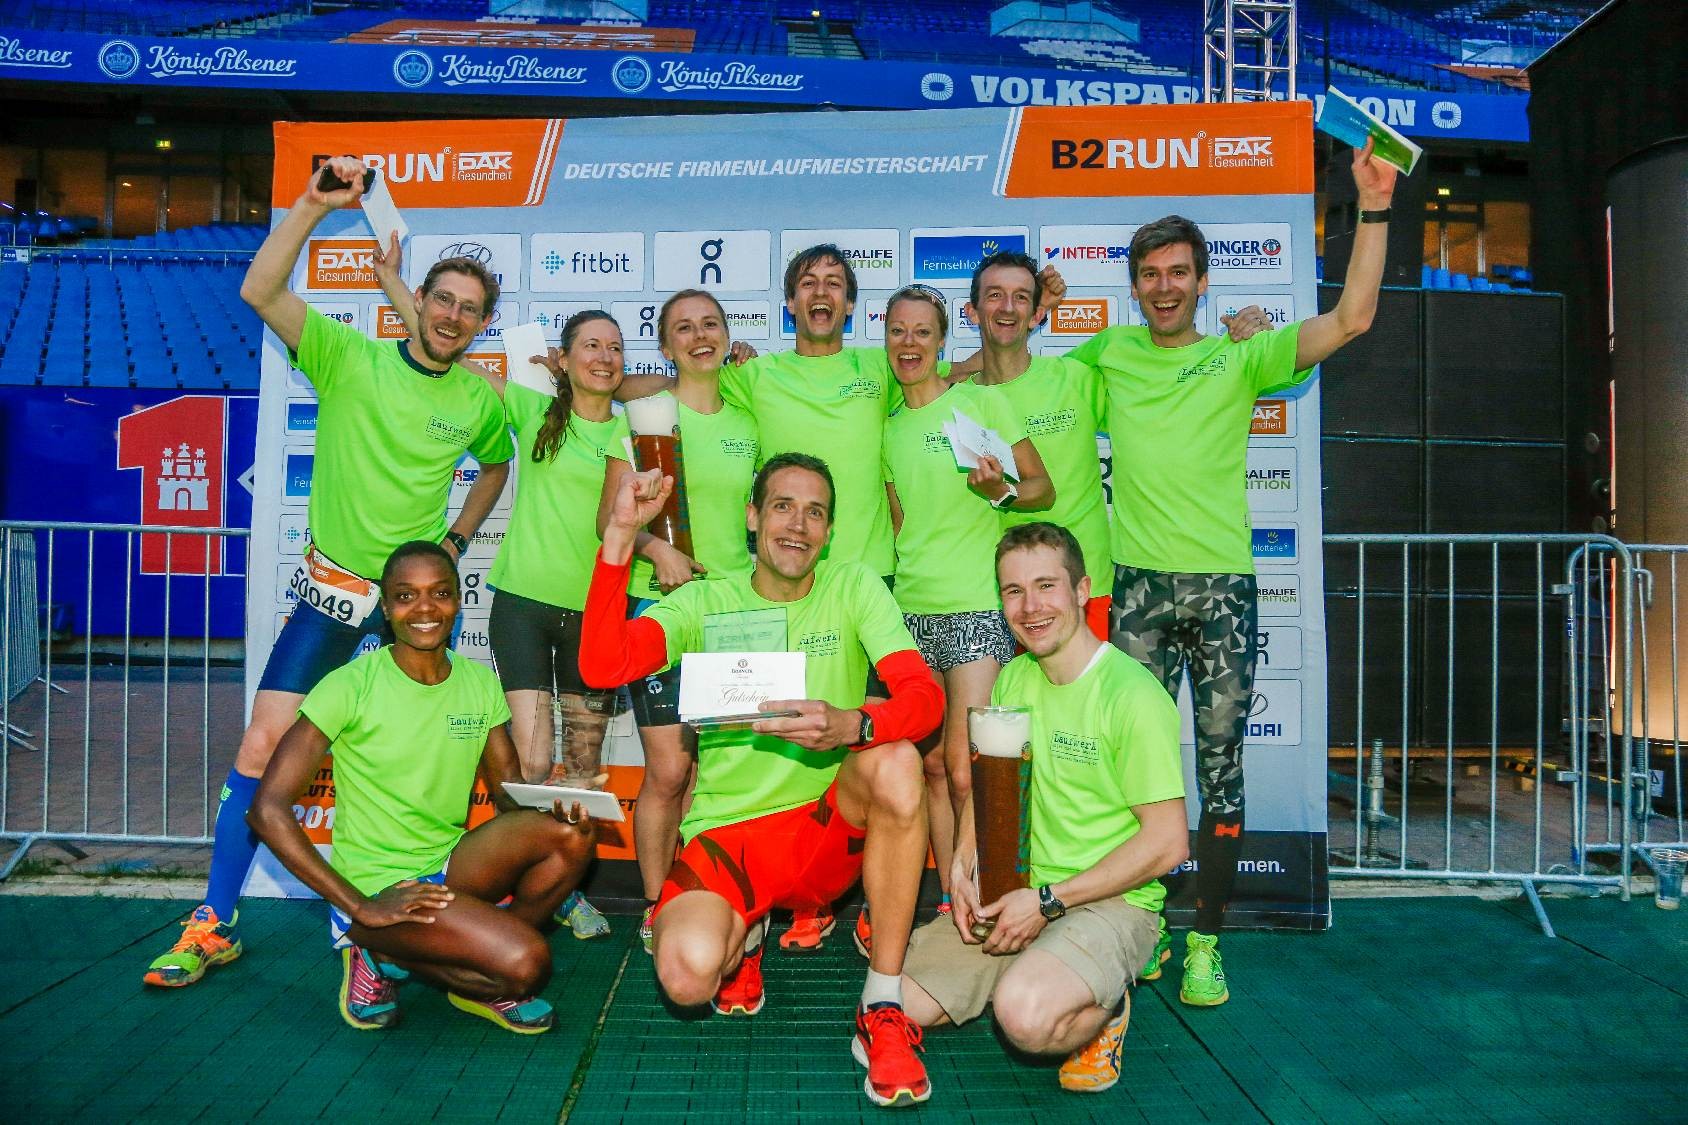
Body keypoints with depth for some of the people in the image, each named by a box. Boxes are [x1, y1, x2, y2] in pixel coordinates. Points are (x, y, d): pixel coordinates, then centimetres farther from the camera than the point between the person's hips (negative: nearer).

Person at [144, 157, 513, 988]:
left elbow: (496, 464, 22)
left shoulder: (481, 400, 3)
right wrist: (315, 205, -23)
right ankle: (215, 923, 9)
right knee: (262, 747, -5)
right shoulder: (350, 358, -4)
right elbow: (260, 291, -17)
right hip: (332, 589, -1)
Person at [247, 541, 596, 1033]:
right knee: (528, 963, -25)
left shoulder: (480, 682, 2)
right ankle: (384, 958, 2)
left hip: (451, 869, 5)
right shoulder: (351, 687, -14)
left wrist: (555, 803, -19)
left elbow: (510, 794, 6)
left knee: (571, 832, -21)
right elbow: (268, 809, -17)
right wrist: (360, 907, -20)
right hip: (377, 888, -5)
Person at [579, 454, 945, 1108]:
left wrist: (850, 725, -35)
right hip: (726, 832, 0)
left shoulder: (854, 589, 0)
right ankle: (744, 932, 13)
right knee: (688, 974, -28)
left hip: (828, 829, 0)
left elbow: (925, 696, -14)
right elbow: (601, 667, -15)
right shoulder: (704, 603, 1)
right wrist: (619, 537, -22)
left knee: (895, 762, -32)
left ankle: (883, 1012, -19)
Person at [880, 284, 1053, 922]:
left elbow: (1044, 488, -1)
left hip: (977, 607, -5)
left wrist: (1001, 491, -20)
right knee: (930, 764, 7)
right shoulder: (888, 428, 16)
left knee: (964, 766, -10)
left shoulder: (980, 402, 0)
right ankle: (949, 900, 19)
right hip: (912, 609, 5)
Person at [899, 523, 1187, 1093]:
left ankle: (1103, 1009, 0)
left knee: (1025, 1014, -34)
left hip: (1109, 902, -7)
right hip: (1014, 893, 7)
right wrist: (964, 864, -3)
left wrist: (1047, 900, -16)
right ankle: (1043, 972, 17)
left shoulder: (1132, 694, -15)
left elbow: (1167, 842, -16)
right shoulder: (1013, 678, 7)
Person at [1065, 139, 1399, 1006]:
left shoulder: (1238, 358, 6)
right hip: (1139, 584, 1)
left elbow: (1351, 318, -5)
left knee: (1220, 766, 2)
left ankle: (1205, 942, 12)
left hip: (1222, 585, -1)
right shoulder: (1112, 352, 12)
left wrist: (1373, 209, -10)